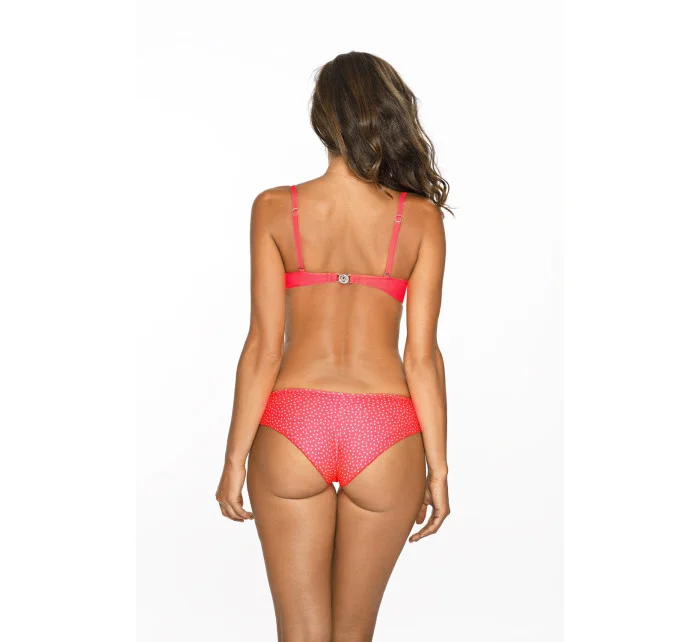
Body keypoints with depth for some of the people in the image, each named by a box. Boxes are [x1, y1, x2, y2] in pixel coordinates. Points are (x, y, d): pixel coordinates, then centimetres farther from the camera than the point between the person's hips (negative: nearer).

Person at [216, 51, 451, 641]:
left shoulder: (275, 209, -1)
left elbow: (264, 346, -3)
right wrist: (438, 468, 6)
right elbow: (423, 356, -2)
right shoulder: (420, 217, 0)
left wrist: (236, 460, 5)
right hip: (386, 435, 1)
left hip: (291, 427, -1)